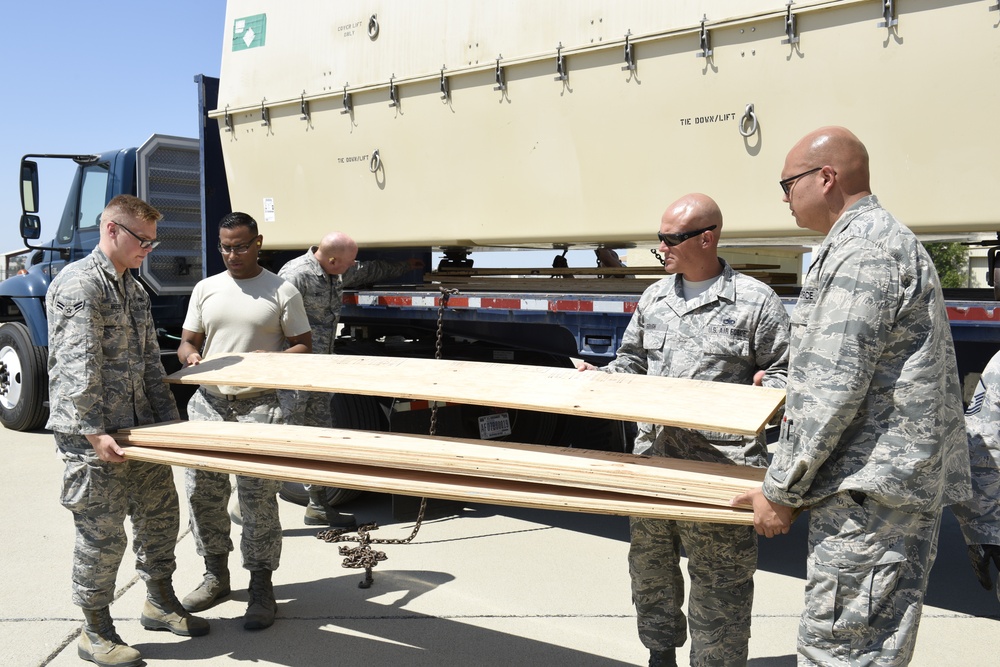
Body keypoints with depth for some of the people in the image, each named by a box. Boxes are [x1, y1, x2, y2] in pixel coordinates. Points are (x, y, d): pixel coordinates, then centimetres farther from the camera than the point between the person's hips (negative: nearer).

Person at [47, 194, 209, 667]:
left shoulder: (134, 289, 16)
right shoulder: (79, 285, -13)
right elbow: (78, 367, -20)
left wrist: (169, 421, 13)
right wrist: (94, 432, -23)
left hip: (139, 428, 9)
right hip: (92, 437, -9)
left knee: (160, 513, 15)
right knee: (101, 533, 1)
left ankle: (160, 603, 33)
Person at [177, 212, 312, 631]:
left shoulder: (282, 292, 2)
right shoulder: (206, 289, 13)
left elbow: (303, 346, 3)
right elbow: (187, 342, 17)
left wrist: (267, 361, -16)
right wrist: (190, 356, -7)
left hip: (258, 405, -4)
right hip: (208, 401, 5)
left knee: (258, 498, -4)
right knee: (201, 491, 9)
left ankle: (262, 588, 8)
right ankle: (216, 575, 28)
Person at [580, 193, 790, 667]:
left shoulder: (756, 300, -3)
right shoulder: (653, 297, 14)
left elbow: (782, 371, 1)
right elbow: (631, 360, 23)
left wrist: (766, 390, -19)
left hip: (718, 463, -6)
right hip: (652, 455, 6)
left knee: (717, 579, 1)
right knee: (648, 561, 18)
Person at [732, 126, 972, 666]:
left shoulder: (863, 248, -15)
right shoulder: (885, 239, 21)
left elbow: (835, 386, -21)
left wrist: (780, 489, -14)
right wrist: (785, 382, 36)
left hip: (871, 493, -11)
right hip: (897, 482, 11)